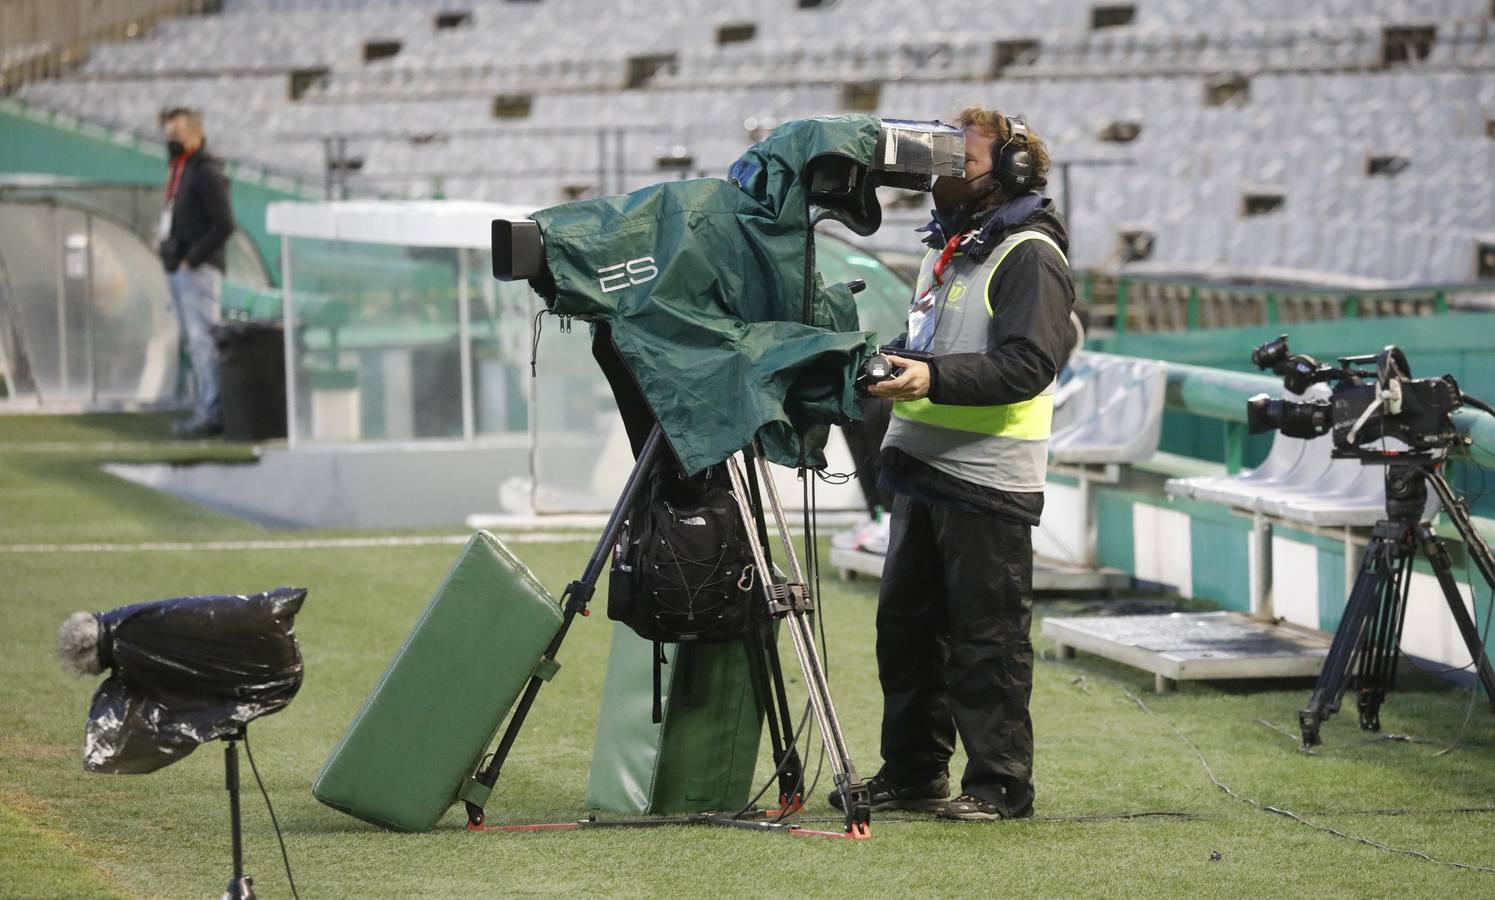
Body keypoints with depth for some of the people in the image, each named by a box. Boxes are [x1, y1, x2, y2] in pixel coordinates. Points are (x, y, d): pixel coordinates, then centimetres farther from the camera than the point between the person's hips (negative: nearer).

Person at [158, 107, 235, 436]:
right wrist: (170, 255, 12)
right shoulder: (177, 170, 17)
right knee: (194, 342, 10)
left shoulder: (207, 172, -11)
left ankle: (211, 412, -13)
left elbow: (224, 224, -18)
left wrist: (192, 259, -18)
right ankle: (206, 407, 14)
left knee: (202, 340, -12)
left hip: (198, 270, -10)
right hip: (177, 270, 10)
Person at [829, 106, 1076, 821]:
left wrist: (936, 379, -29)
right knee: (906, 626, 12)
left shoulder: (1030, 256, -9)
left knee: (987, 638, -6)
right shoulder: (948, 246, 21)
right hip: (920, 466, 9)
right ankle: (913, 774, 21)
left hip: (986, 481, -9)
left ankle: (1001, 786, 0)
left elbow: (1029, 365, -20)